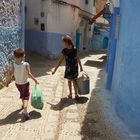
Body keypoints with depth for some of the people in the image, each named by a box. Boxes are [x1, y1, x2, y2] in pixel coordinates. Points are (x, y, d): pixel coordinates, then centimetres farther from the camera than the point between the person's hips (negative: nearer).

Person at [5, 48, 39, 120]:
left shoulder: (13, 66, -17)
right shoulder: (26, 64, -23)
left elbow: (9, 75, -14)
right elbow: (29, 74, -21)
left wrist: (7, 82, 2)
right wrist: (35, 80, -9)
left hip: (17, 83, 3)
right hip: (25, 83, -3)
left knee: (22, 94, 27)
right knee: (26, 96, 5)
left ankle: (23, 105, 50)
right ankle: (25, 111, -12)